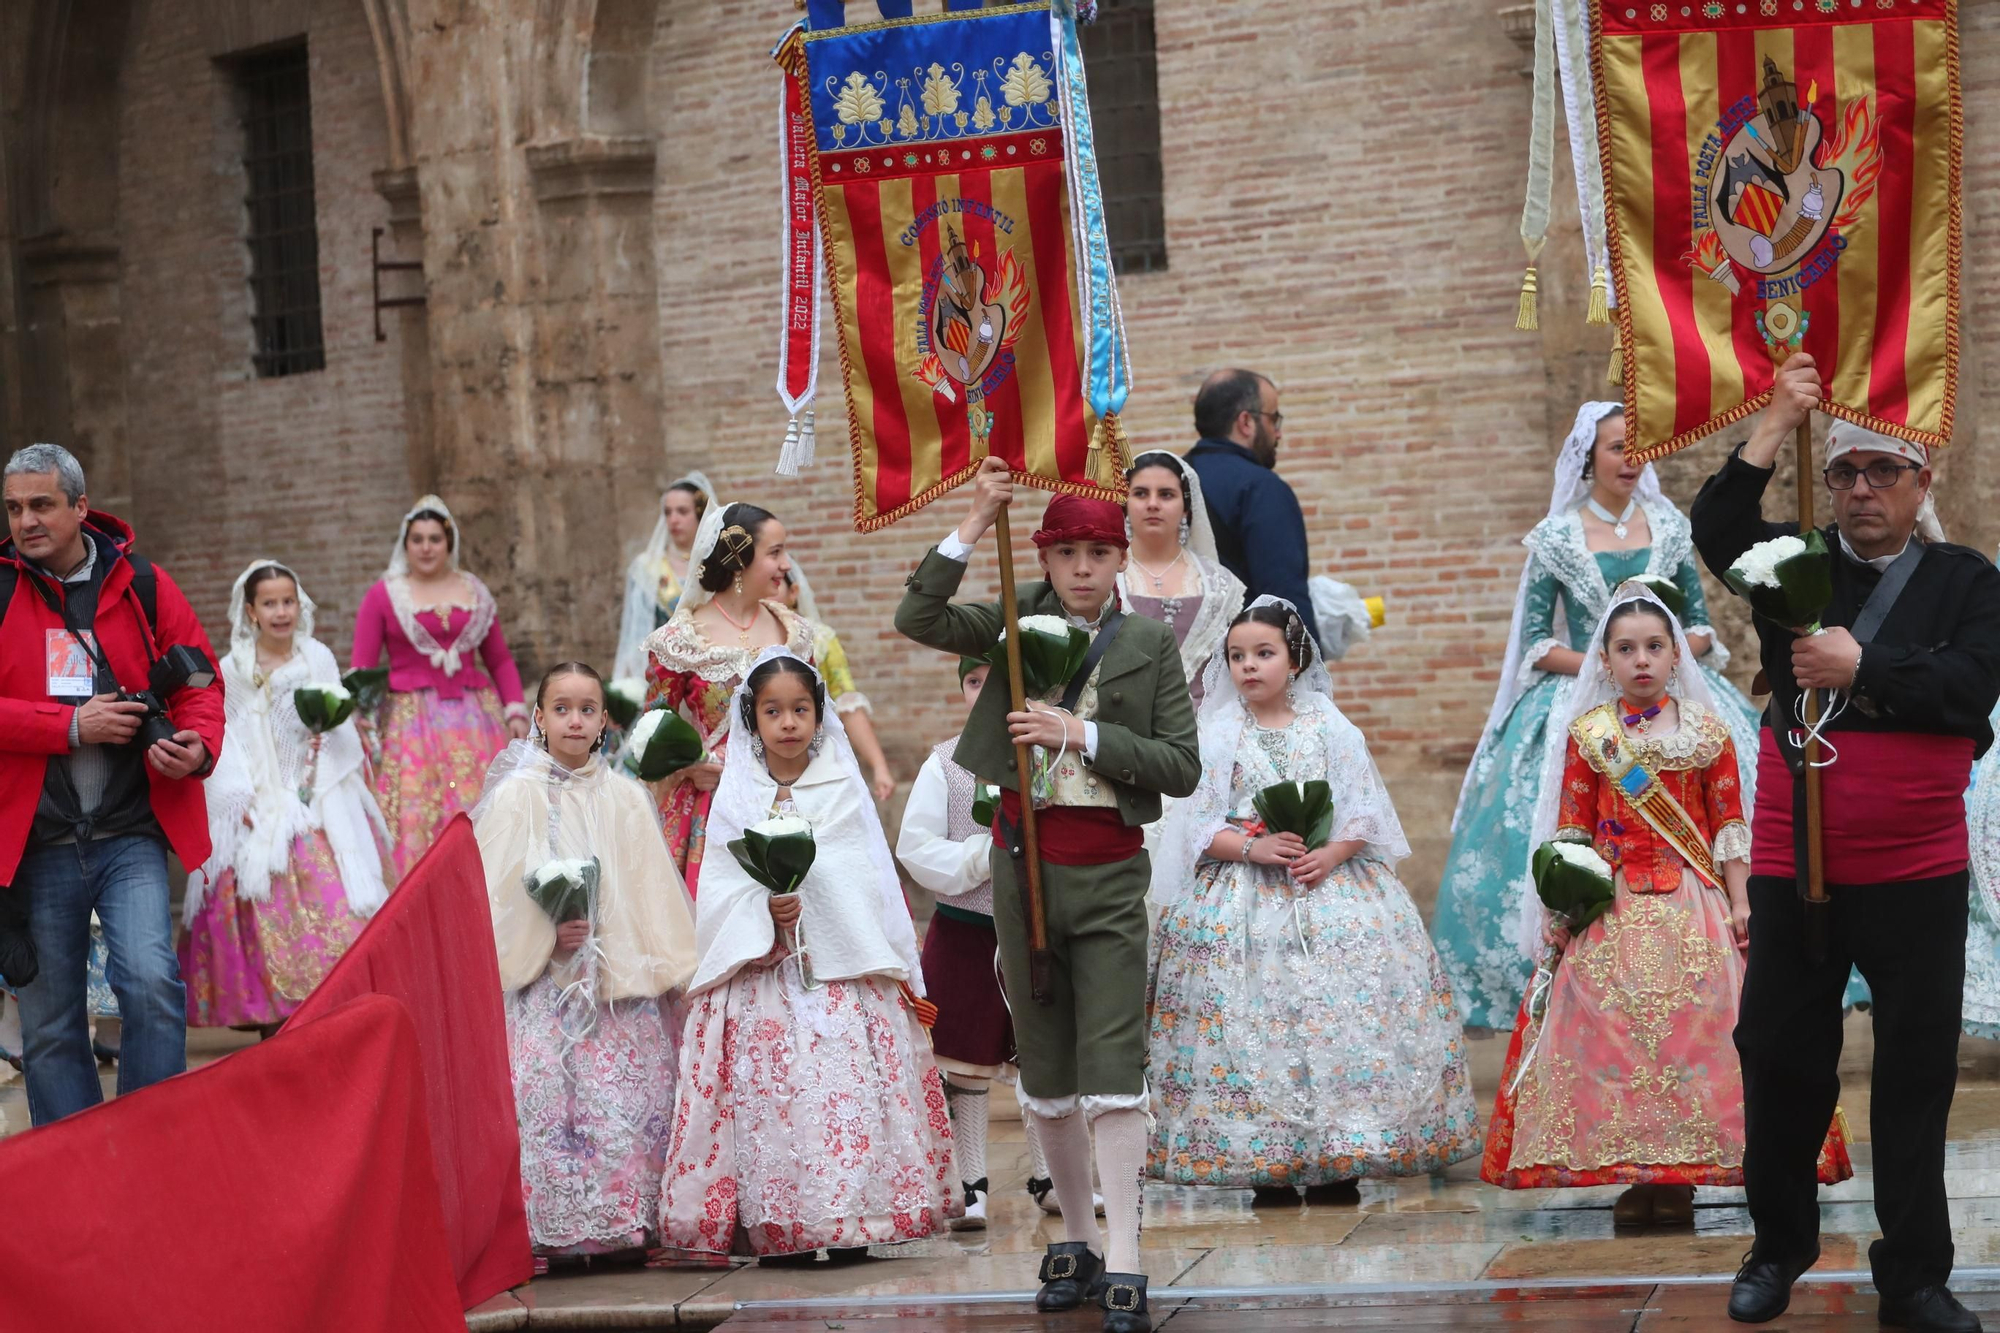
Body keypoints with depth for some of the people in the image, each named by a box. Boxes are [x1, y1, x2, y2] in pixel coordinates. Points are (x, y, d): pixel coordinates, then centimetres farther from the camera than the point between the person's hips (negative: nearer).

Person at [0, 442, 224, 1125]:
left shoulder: (142, 585, 5)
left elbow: (199, 681, 10)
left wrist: (196, 747, -10)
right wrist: (72, 726, -15)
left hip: (130, 837, -1)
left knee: (151, 982, -18)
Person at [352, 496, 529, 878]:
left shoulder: (474, 592, 13)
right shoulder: (384, 595, 5)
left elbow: (500, 660, 16)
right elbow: (361, 668, 1)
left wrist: (516, 711, 5)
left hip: (474, 716, 3)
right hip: (411, 722, -2)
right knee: (414, 820, -7)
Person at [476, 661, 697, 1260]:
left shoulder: (626, 798, 9)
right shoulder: (516, 796, 3)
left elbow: (654, 895, 11)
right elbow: (497, 895, -1)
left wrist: (661, 970, 6)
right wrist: (547, 936, -14)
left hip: (623, 985, 2)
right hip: (545, 985, -2)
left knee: (629, 1099, -5)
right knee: (546, 1097, -12)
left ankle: (627, 1221, 2)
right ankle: (552, 1229, -7)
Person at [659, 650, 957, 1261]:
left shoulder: (845, 791, 8)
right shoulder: (735, 797, 8)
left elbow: (868, 886, 4)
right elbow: (722, 890, 2)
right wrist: (767, 912, -16)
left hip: (844, 972, 0)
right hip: (760, 974, 0)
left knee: (847, 1086, -8)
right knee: (769, 1089, -7)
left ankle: (845, 1221, -3)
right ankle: (779, 1228, -3)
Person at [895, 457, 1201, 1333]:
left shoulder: (1151, 646, 2)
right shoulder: (1020, 622, 5)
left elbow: (1181, 767, -4)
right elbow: (917, 620, -11)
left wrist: (1082, 734, -14)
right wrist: (976, 522, -16)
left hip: (1110, 871, -2)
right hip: (1025, 858, 2)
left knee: (1113, 1066, -8)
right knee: (1044, 1066, 10)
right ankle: (1076, 1240, 23)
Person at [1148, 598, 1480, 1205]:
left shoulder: (1333, 730, 6)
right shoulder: (1218, 737, 6)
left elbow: (1364, 813, 3)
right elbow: (1201, 825, 1)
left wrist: (1331, 853, -14)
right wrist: (1252, 847, -15)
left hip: (1332, 888, 0)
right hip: (1245, 900, 0)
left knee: (1340, 1016, -5)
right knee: (1254, 1020, -5)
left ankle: (1337, 1163, 3)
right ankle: (1266, 1163, 2)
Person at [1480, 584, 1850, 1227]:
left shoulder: (1706, 730, 5)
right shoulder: (1588, 733, 6)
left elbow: (1729, 823, 5)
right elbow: (1571, 829, 6)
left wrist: (1740, 900, -1)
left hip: (1693, 907, 0)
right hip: (1612, 907, 0)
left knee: (1691, 1030, -3)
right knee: (1613, 1032, -3)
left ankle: (1679, 1173, 5)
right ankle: (1633, 1175, 5)